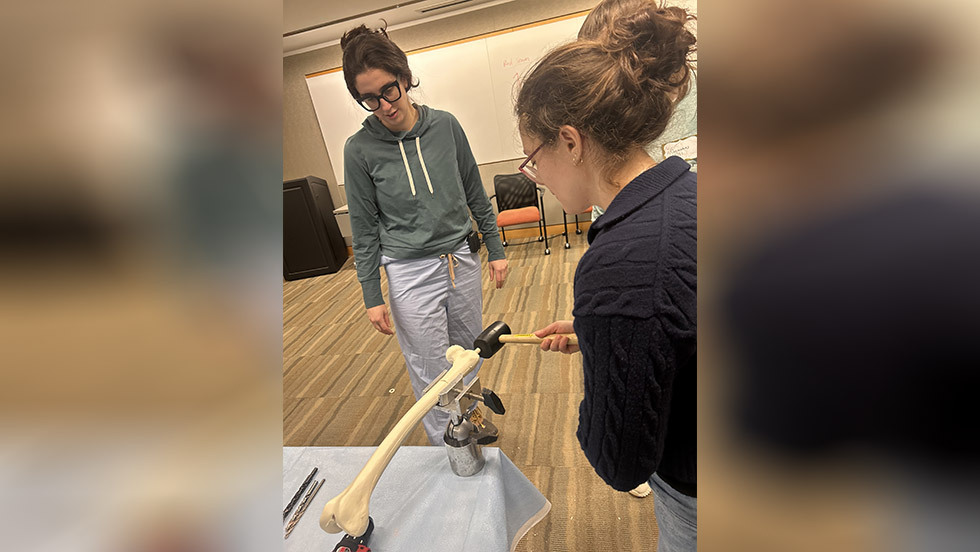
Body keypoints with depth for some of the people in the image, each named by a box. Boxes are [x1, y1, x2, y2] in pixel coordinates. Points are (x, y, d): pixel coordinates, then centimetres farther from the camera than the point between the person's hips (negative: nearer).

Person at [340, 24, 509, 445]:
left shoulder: (445, 125, -1)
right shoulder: (360, 149, -7)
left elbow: (475, 194, 7)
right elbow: (365, 230, -2)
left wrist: (495, 249, 8)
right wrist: (372, 297, -2)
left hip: (463, 259, 3)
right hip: (410, 272, -3)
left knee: (469, 356, 20)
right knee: (432, 377, 6)